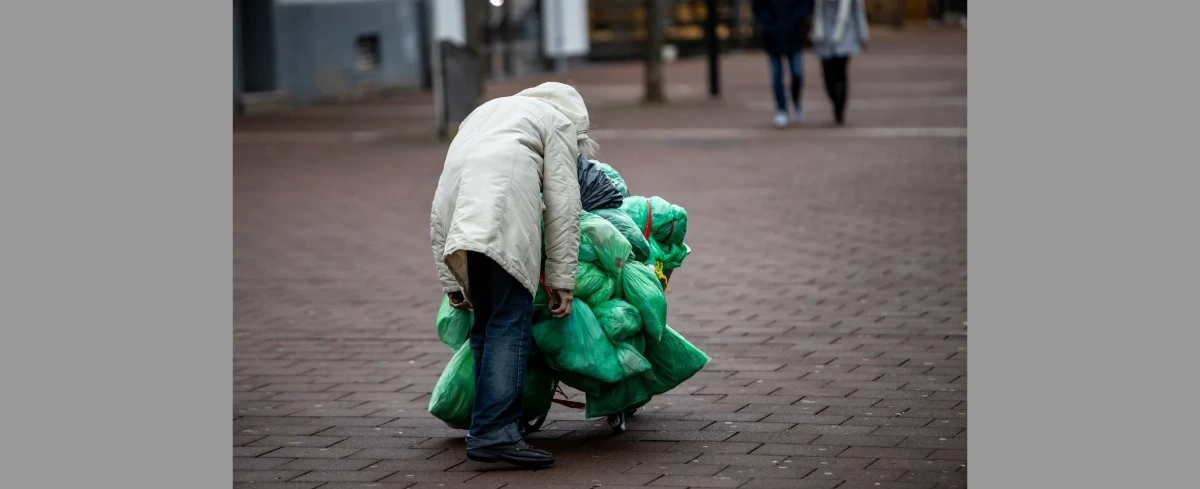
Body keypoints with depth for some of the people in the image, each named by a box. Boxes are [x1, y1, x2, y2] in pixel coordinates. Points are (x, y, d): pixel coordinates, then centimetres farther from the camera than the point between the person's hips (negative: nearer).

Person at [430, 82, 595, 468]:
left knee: (485, 322, 14)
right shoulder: (558, 121, 25)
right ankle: (495, 432, -14)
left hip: (455, 202, 6)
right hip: (505, 206, -6)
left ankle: (489, 427, 13)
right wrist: (562, 280, 11)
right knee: (511, 323, -6)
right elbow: (562, 206, 12)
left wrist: (451, 282, 32)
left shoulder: (483, 114, 41)